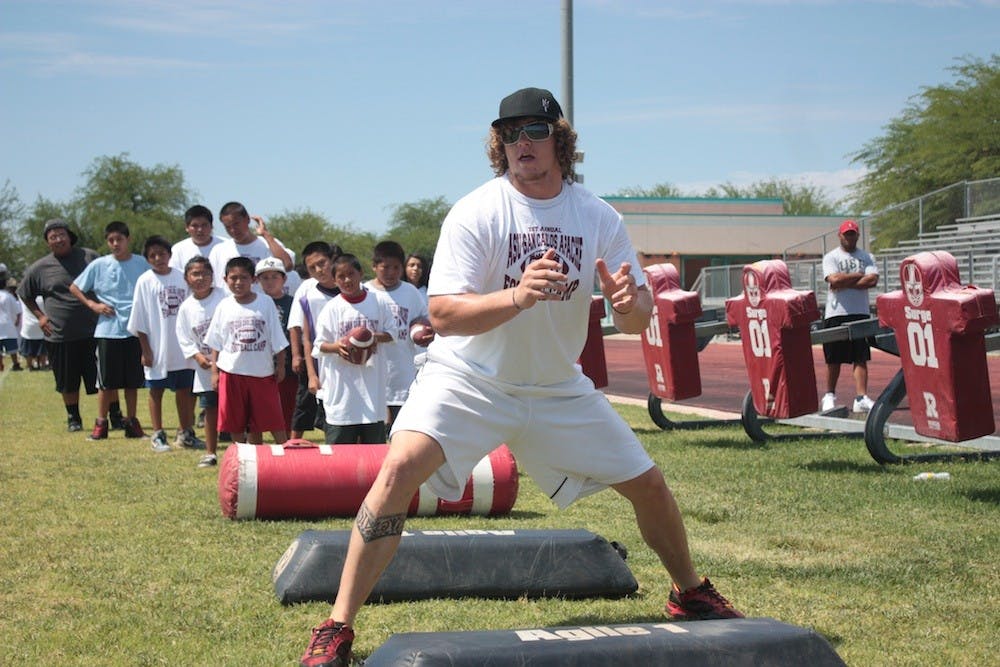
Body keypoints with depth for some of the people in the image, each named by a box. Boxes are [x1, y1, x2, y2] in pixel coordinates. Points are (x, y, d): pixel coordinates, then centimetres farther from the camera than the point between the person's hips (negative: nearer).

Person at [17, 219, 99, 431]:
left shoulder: (89, 257, 1)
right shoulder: (39, 269, 2)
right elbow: (25, 295, 17)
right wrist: (40, 316, 7)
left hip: (93, 332, -1)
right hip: (59, 336, 1)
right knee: (68, 382, 9)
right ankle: (73, 418, 26)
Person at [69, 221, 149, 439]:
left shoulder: (141, 264, 2)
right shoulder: (99, 265, 1)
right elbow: (74, 287, 9)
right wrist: (92, 304, -2)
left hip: (135, 329, 1)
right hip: (108, 330, -1)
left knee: (133, 380, 7)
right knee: (107, 381, 2)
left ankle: (131, 421, 17)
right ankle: (101, 423, 12)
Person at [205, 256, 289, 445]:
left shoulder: (266, 303, -2)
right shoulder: (225, 306, 3)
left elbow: (277, 340, 2)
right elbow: (216, 344, 7)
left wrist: (280, 365, -2)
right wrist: (214, 371, 3)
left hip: (262, 372, -2)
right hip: (231, 372, 2)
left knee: (274, 421, 1)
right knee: (236, 425, 6)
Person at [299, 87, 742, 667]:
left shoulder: (599, 218, -5)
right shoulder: (476, 213, -16)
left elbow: (638, 320, -6)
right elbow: (442, 315, -24)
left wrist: (629, 302, -31)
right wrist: (517, 296, -41)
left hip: (559, 389, 4)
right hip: (469, 380, -4)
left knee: (649, 484, 6)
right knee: (400, 469, -27)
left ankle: (691, 593, 35)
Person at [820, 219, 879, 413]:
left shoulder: (866, 257, 10)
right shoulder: (831, 257, 5)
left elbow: (872, 280, -7)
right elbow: (834, 279, -13)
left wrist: (845, 282, -10)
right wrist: (859, 276, -5)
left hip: (860, 313, 1)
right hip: (836, 314, -1)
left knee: (861, 358, -5)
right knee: (833, 359, 3)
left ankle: (861, 398, -8)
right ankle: (830, 396, 16)